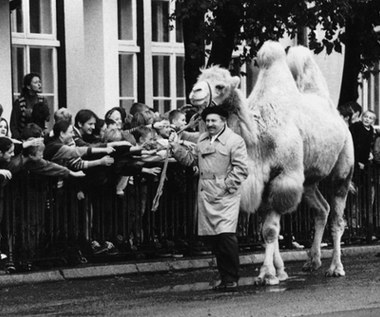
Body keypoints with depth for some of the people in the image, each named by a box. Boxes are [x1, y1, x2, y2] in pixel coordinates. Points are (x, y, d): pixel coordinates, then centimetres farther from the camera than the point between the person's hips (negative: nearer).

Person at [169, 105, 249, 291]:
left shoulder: (235, 141, -4)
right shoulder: (202, 140, 17)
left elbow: (241, 169, -9)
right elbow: (190, 159, 19)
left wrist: (227, 186, -15)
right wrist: (176, 147, 9)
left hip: (226, 195, -7)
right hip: (205, 195, 7)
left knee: (226, 235, -14)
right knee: (212, 236, 7)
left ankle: (232, 279, -4)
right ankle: (224, 276, 16)